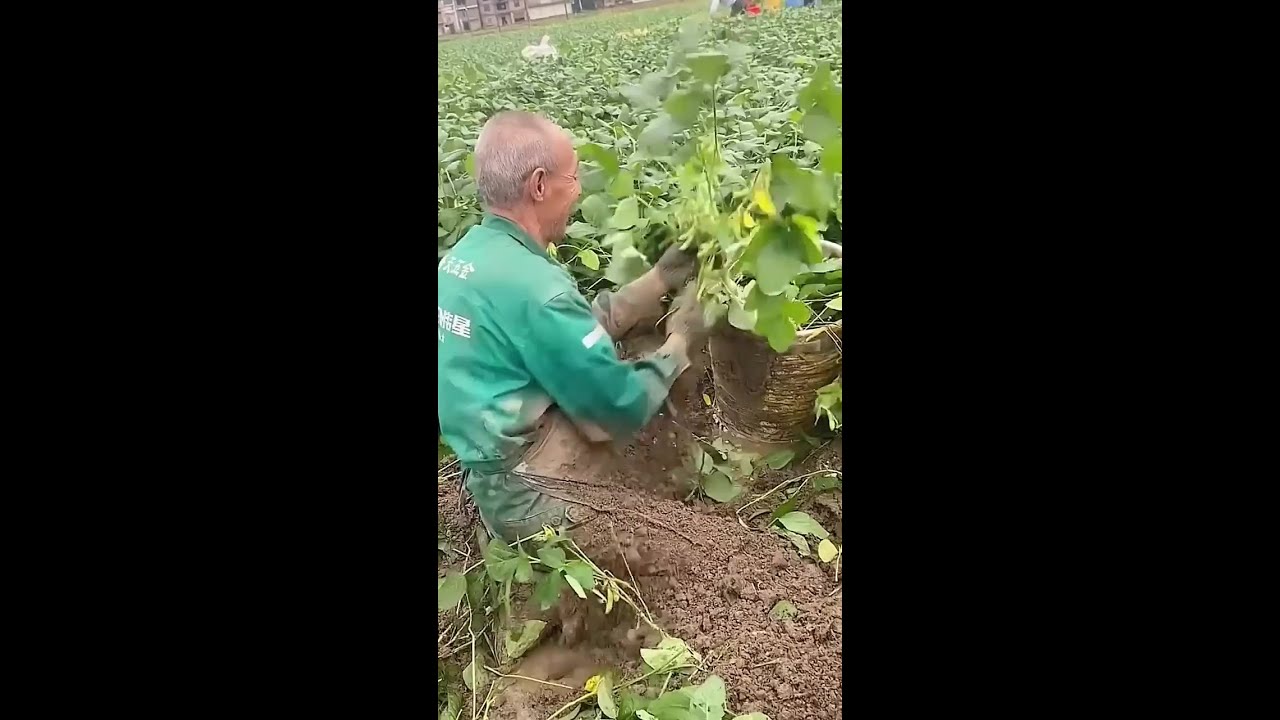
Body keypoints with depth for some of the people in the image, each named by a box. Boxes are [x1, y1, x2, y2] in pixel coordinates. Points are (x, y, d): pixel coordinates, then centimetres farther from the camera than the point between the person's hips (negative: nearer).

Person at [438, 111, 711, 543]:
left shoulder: (468, 252, 2)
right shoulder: (530, 284, -28)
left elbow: (580, 329, 8)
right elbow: (622, 408, -21)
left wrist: (662, 278, 8)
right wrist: (680, 344, -4)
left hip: (490, 470, 9)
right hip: (532, 496, -9)